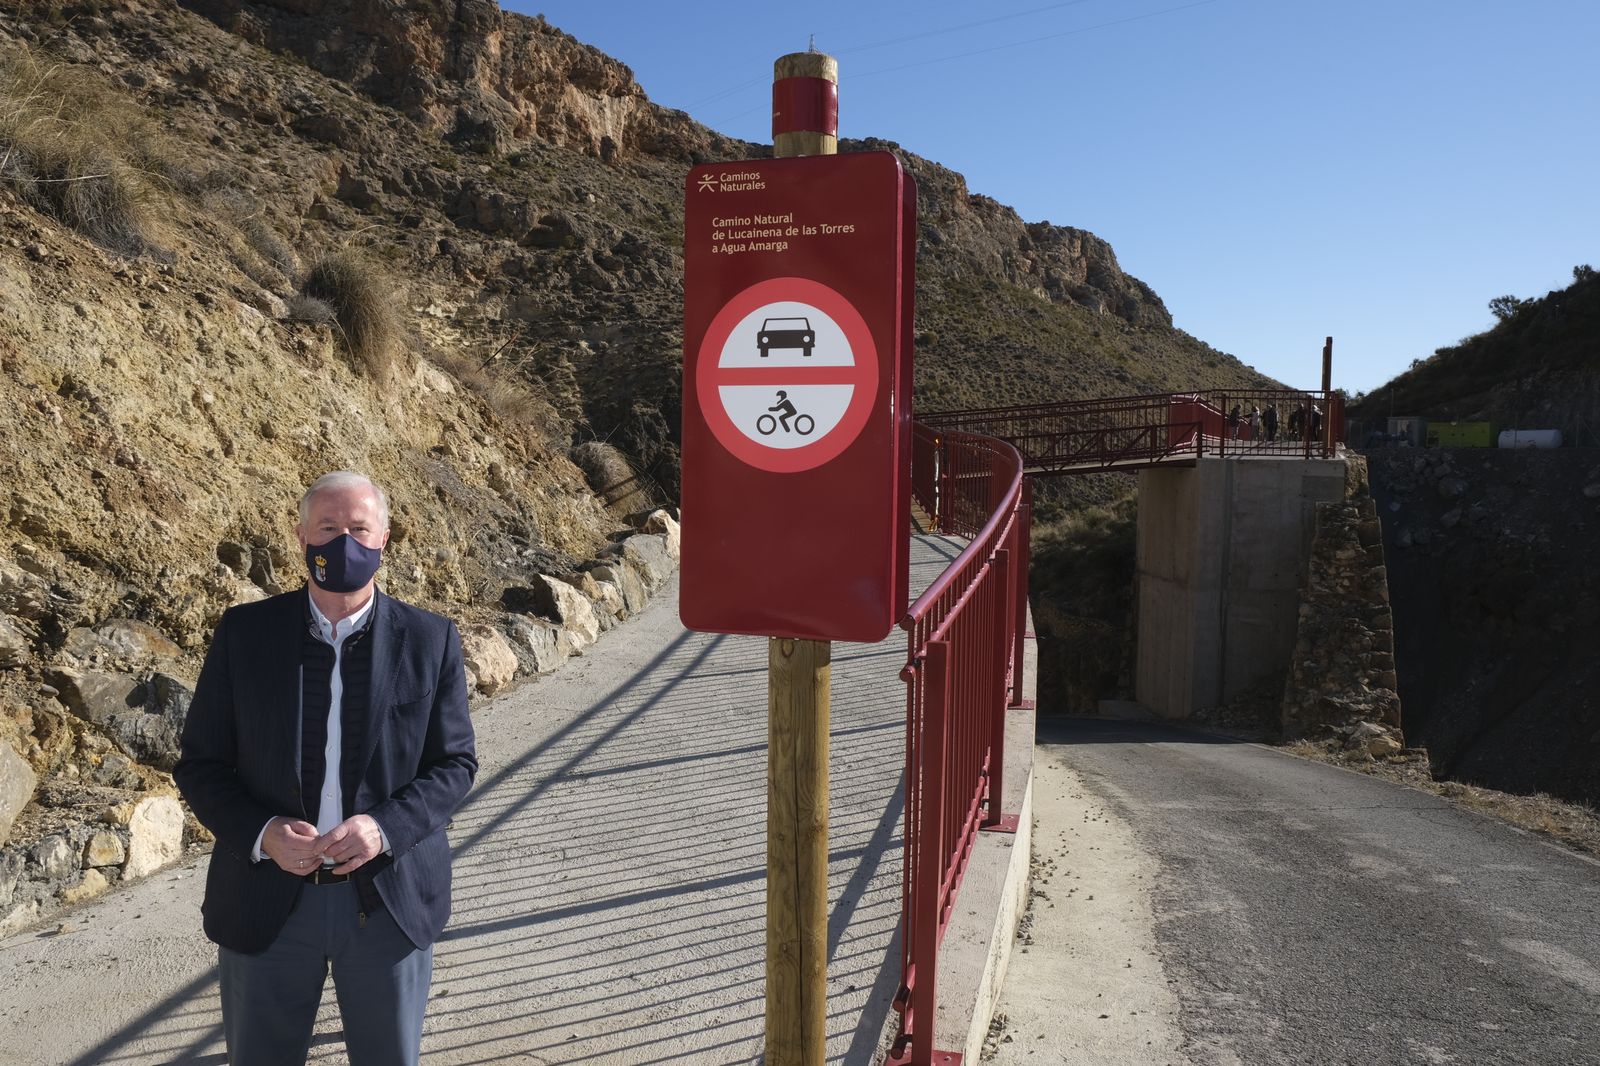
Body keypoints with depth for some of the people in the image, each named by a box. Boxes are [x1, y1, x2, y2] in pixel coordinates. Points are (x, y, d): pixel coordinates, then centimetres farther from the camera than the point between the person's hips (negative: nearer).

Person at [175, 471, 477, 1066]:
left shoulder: (431, 641, -6)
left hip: (390, 901, 0)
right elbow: (199, 763, 0)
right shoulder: (244, 633, -4)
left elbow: (455, 763, -3)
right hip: (267, 903, 1)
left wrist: (386, 828, -19)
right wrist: (260, 834, -17)